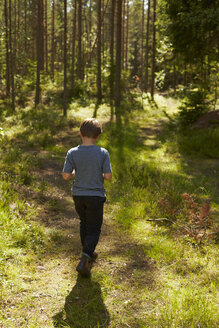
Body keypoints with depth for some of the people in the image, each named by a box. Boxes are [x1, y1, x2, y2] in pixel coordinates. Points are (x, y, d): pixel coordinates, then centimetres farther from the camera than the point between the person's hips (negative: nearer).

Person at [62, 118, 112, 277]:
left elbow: (66, 176, -10)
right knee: (94, 229, 6)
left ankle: (89, 254, 37)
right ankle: (84, 261, -8)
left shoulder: (73, 153, -9)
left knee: (84, 223, 22)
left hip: (78, 195, 3)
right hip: (96, 195, -2)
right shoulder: (103, 153, -13)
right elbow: (108, 176, -13)